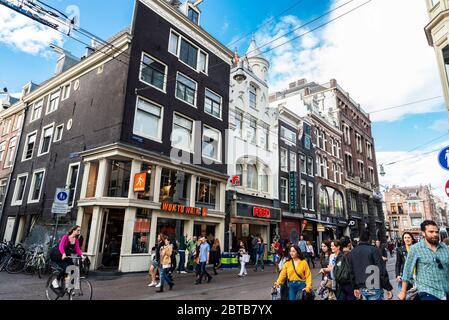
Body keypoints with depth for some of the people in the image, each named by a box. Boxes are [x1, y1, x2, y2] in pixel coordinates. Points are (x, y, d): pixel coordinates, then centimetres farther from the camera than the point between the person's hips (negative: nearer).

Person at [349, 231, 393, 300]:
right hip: (374, 288, -6)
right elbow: (382, 270, -14)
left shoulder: (352, 252, 7)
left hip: (362, 288, 6)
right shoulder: (372, 250, -12)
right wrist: (388, 288, -8)